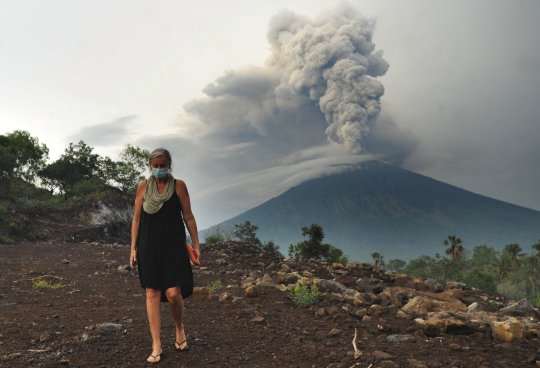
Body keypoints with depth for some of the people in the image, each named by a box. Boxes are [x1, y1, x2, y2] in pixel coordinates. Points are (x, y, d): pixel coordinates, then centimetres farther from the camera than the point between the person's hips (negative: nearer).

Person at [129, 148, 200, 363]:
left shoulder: (179, 186, 0)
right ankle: (156, 346, 11)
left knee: (173, 293, -8)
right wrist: (133, 248, 3)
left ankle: (180, 329, 23)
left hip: (173, 245, -2)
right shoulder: (143, 187, 5)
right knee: (152, 293, 3)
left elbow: (188, 216, 1)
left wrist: (196, 243, -1)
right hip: (149, 246, 2)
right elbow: (136, 219, 7)